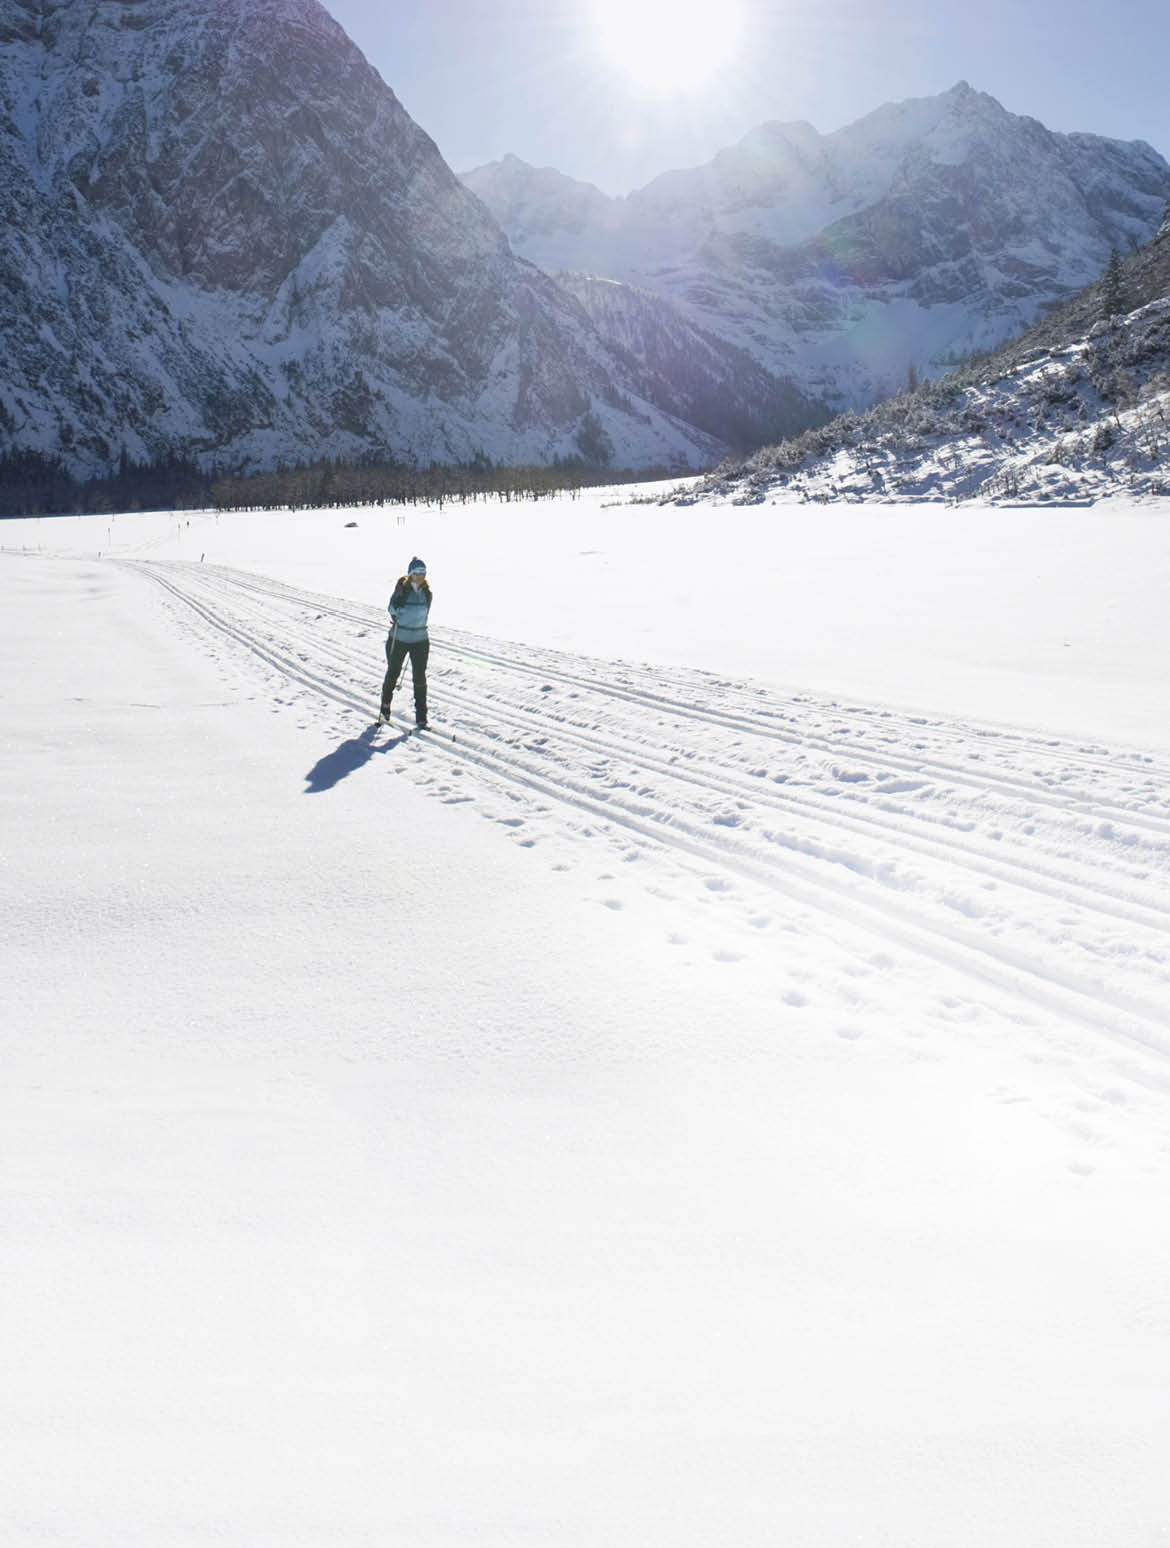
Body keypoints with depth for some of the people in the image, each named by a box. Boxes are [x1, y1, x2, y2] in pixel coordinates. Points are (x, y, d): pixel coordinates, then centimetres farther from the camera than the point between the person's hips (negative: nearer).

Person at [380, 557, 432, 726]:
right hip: (399, 640, -3)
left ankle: (421, 716, 5)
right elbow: (392, 610, -13)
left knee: (420, 677, -1)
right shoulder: (402, 590, -13)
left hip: (420, 640, 3)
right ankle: (385, 703, 39)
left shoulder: (426, 593, 1)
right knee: (393, 673, 14)